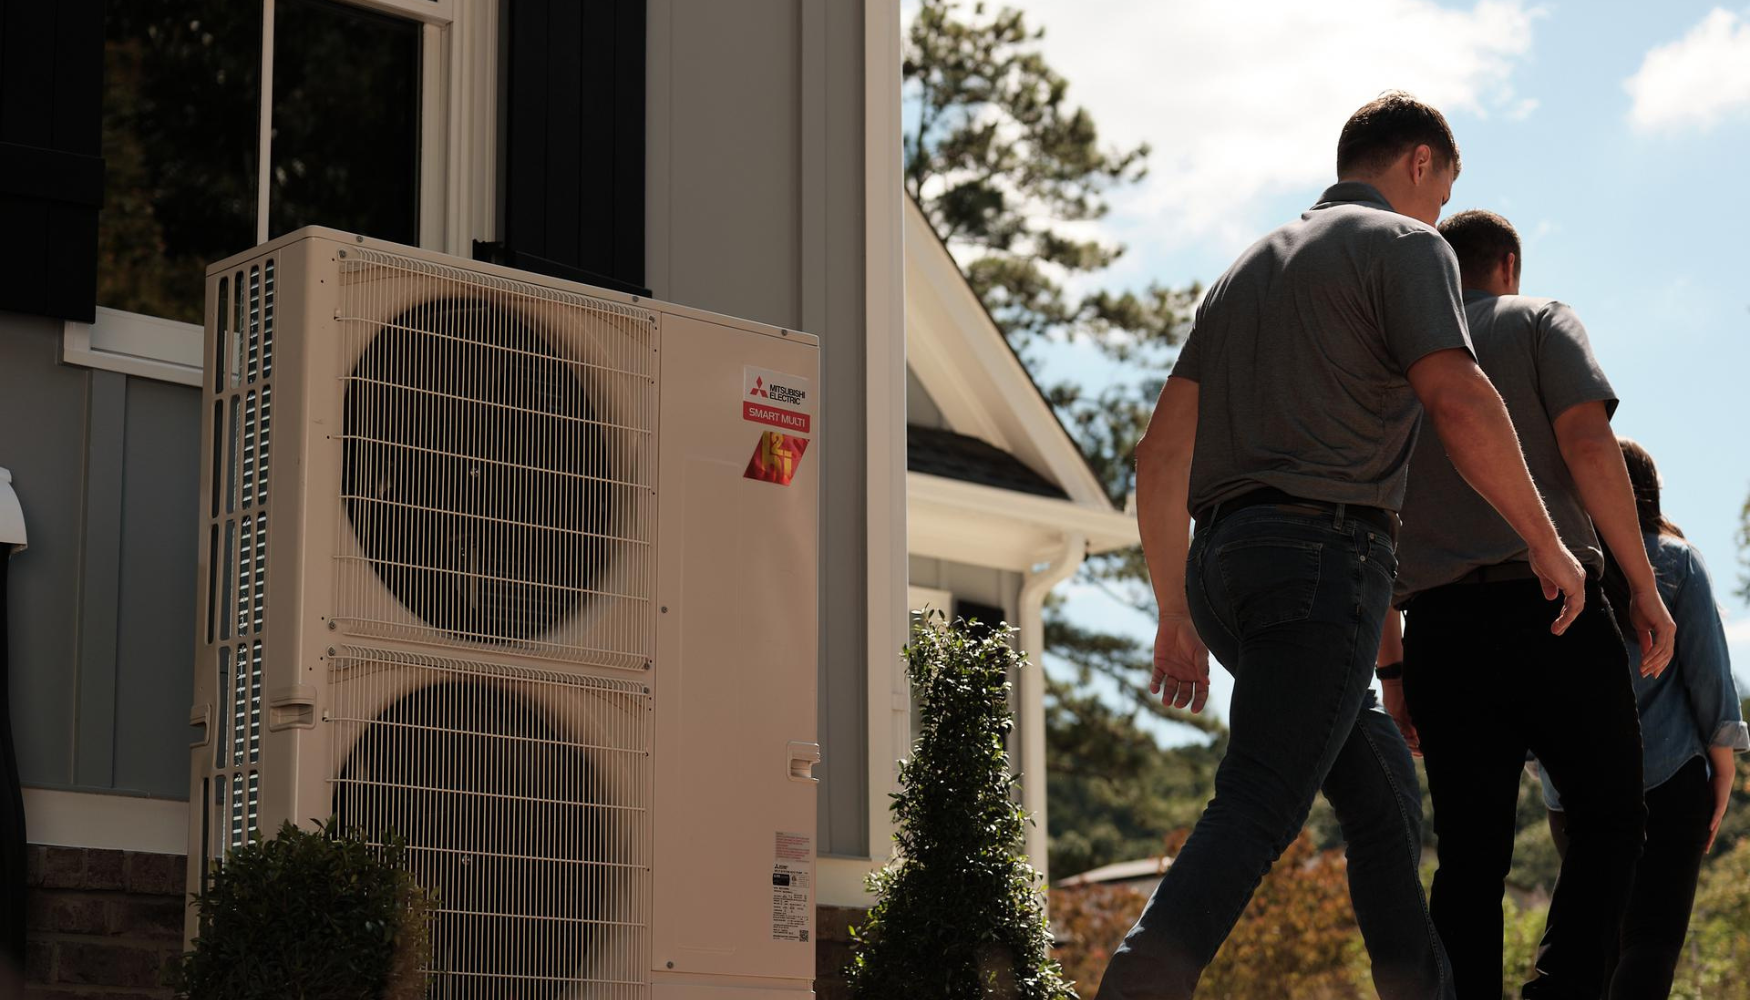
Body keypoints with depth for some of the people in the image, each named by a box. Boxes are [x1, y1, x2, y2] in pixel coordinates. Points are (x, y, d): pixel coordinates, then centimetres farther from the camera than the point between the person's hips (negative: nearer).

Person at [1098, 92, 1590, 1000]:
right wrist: (1545, 542, -5)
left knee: (1385, 796, 19)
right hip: (1322, 551, -8)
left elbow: (1160, 455, 18)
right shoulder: (1404, 247, 3)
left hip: (1224, 559, 8)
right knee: (1255, 814, -17)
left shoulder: (1248, 269, 25)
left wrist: (1175, 613, 20)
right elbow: (1459, 403, -14)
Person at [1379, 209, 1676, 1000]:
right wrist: (1644, 587, -7)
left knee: (1471, 858, 4)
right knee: (1610, 819, 7)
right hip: (1549, 605, -4)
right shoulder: (1538, 322, 10)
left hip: (1439, 627, 4)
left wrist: (1390, 668, 18)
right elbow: (1587, 442, -8)